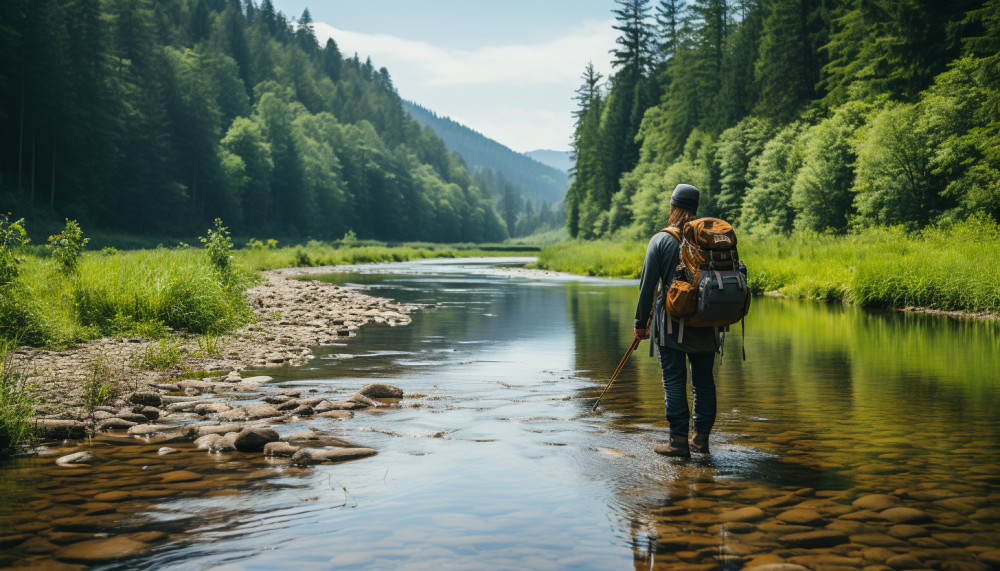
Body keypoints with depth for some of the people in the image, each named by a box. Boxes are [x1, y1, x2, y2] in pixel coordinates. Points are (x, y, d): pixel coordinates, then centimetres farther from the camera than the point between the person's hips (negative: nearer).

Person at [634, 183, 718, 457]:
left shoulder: (660, 240, -4)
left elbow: (647, 284, -5)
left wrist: (640, 322, 2)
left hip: (671, 321, -3)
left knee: (674, 381, 0)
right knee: (703, 381, 11)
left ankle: (679, 441, -1)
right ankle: (701, 438, 16)